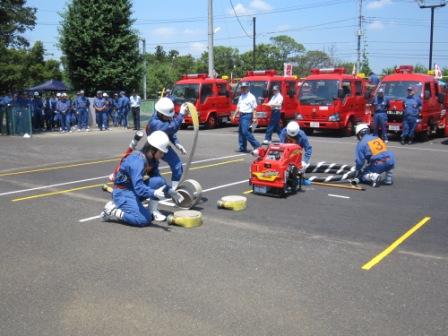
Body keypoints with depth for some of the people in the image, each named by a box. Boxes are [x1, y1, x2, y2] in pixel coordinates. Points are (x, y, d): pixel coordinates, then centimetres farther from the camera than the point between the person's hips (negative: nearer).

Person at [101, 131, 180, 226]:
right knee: (145, 219, -21)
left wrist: (170, 190, -5)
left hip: (134, 189, 8)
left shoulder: (152, 160, 1)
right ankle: (111, 211, -6)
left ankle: (153, 210, 2)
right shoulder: (137, 160, -26)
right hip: (122, 192, -8)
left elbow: (158, 177, 10)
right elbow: (138, 187, -34)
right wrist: (154, 193, -47)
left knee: (158, 181, -13)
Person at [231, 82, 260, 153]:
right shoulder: (241, 97, 16)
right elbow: (238, 107, 22)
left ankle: (256, 145, -11)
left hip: (247, 115, -8)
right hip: (241, 115, 8)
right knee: (241, 131, 9)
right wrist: (234, 115, 14)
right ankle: (242, 148, 16)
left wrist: (254, 118, -17)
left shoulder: (251, 97, -7)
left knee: (245, 131, -17)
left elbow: (254, 109, -11)